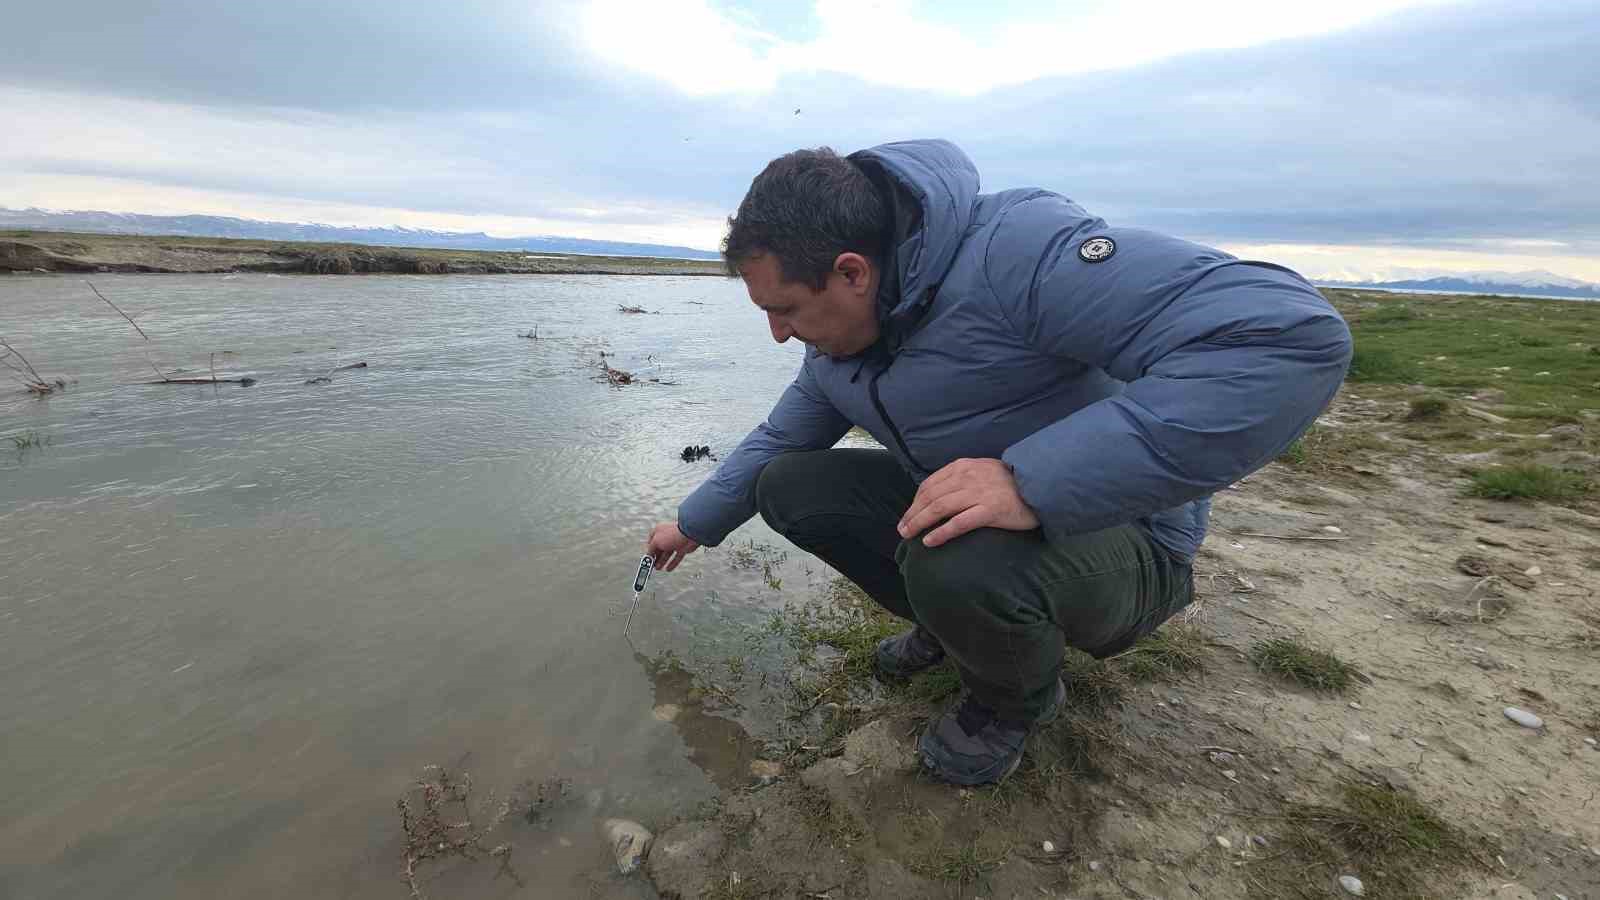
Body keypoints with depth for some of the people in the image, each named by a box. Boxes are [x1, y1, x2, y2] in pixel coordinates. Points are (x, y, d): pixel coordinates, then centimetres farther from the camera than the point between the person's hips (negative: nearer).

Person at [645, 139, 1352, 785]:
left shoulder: (1014, 249, -30)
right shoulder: (837, 337, -4)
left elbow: (1290, 337, -37)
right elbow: (779, 439, 13)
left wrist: (1033, 480, -42)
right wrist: (695, 525, 19)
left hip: (1114, 535, -6)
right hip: (954, 509, 7)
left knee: (958, 563, -38)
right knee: (787, 486, -3)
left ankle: (1016, 699, 0)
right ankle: (951, 618, 14)